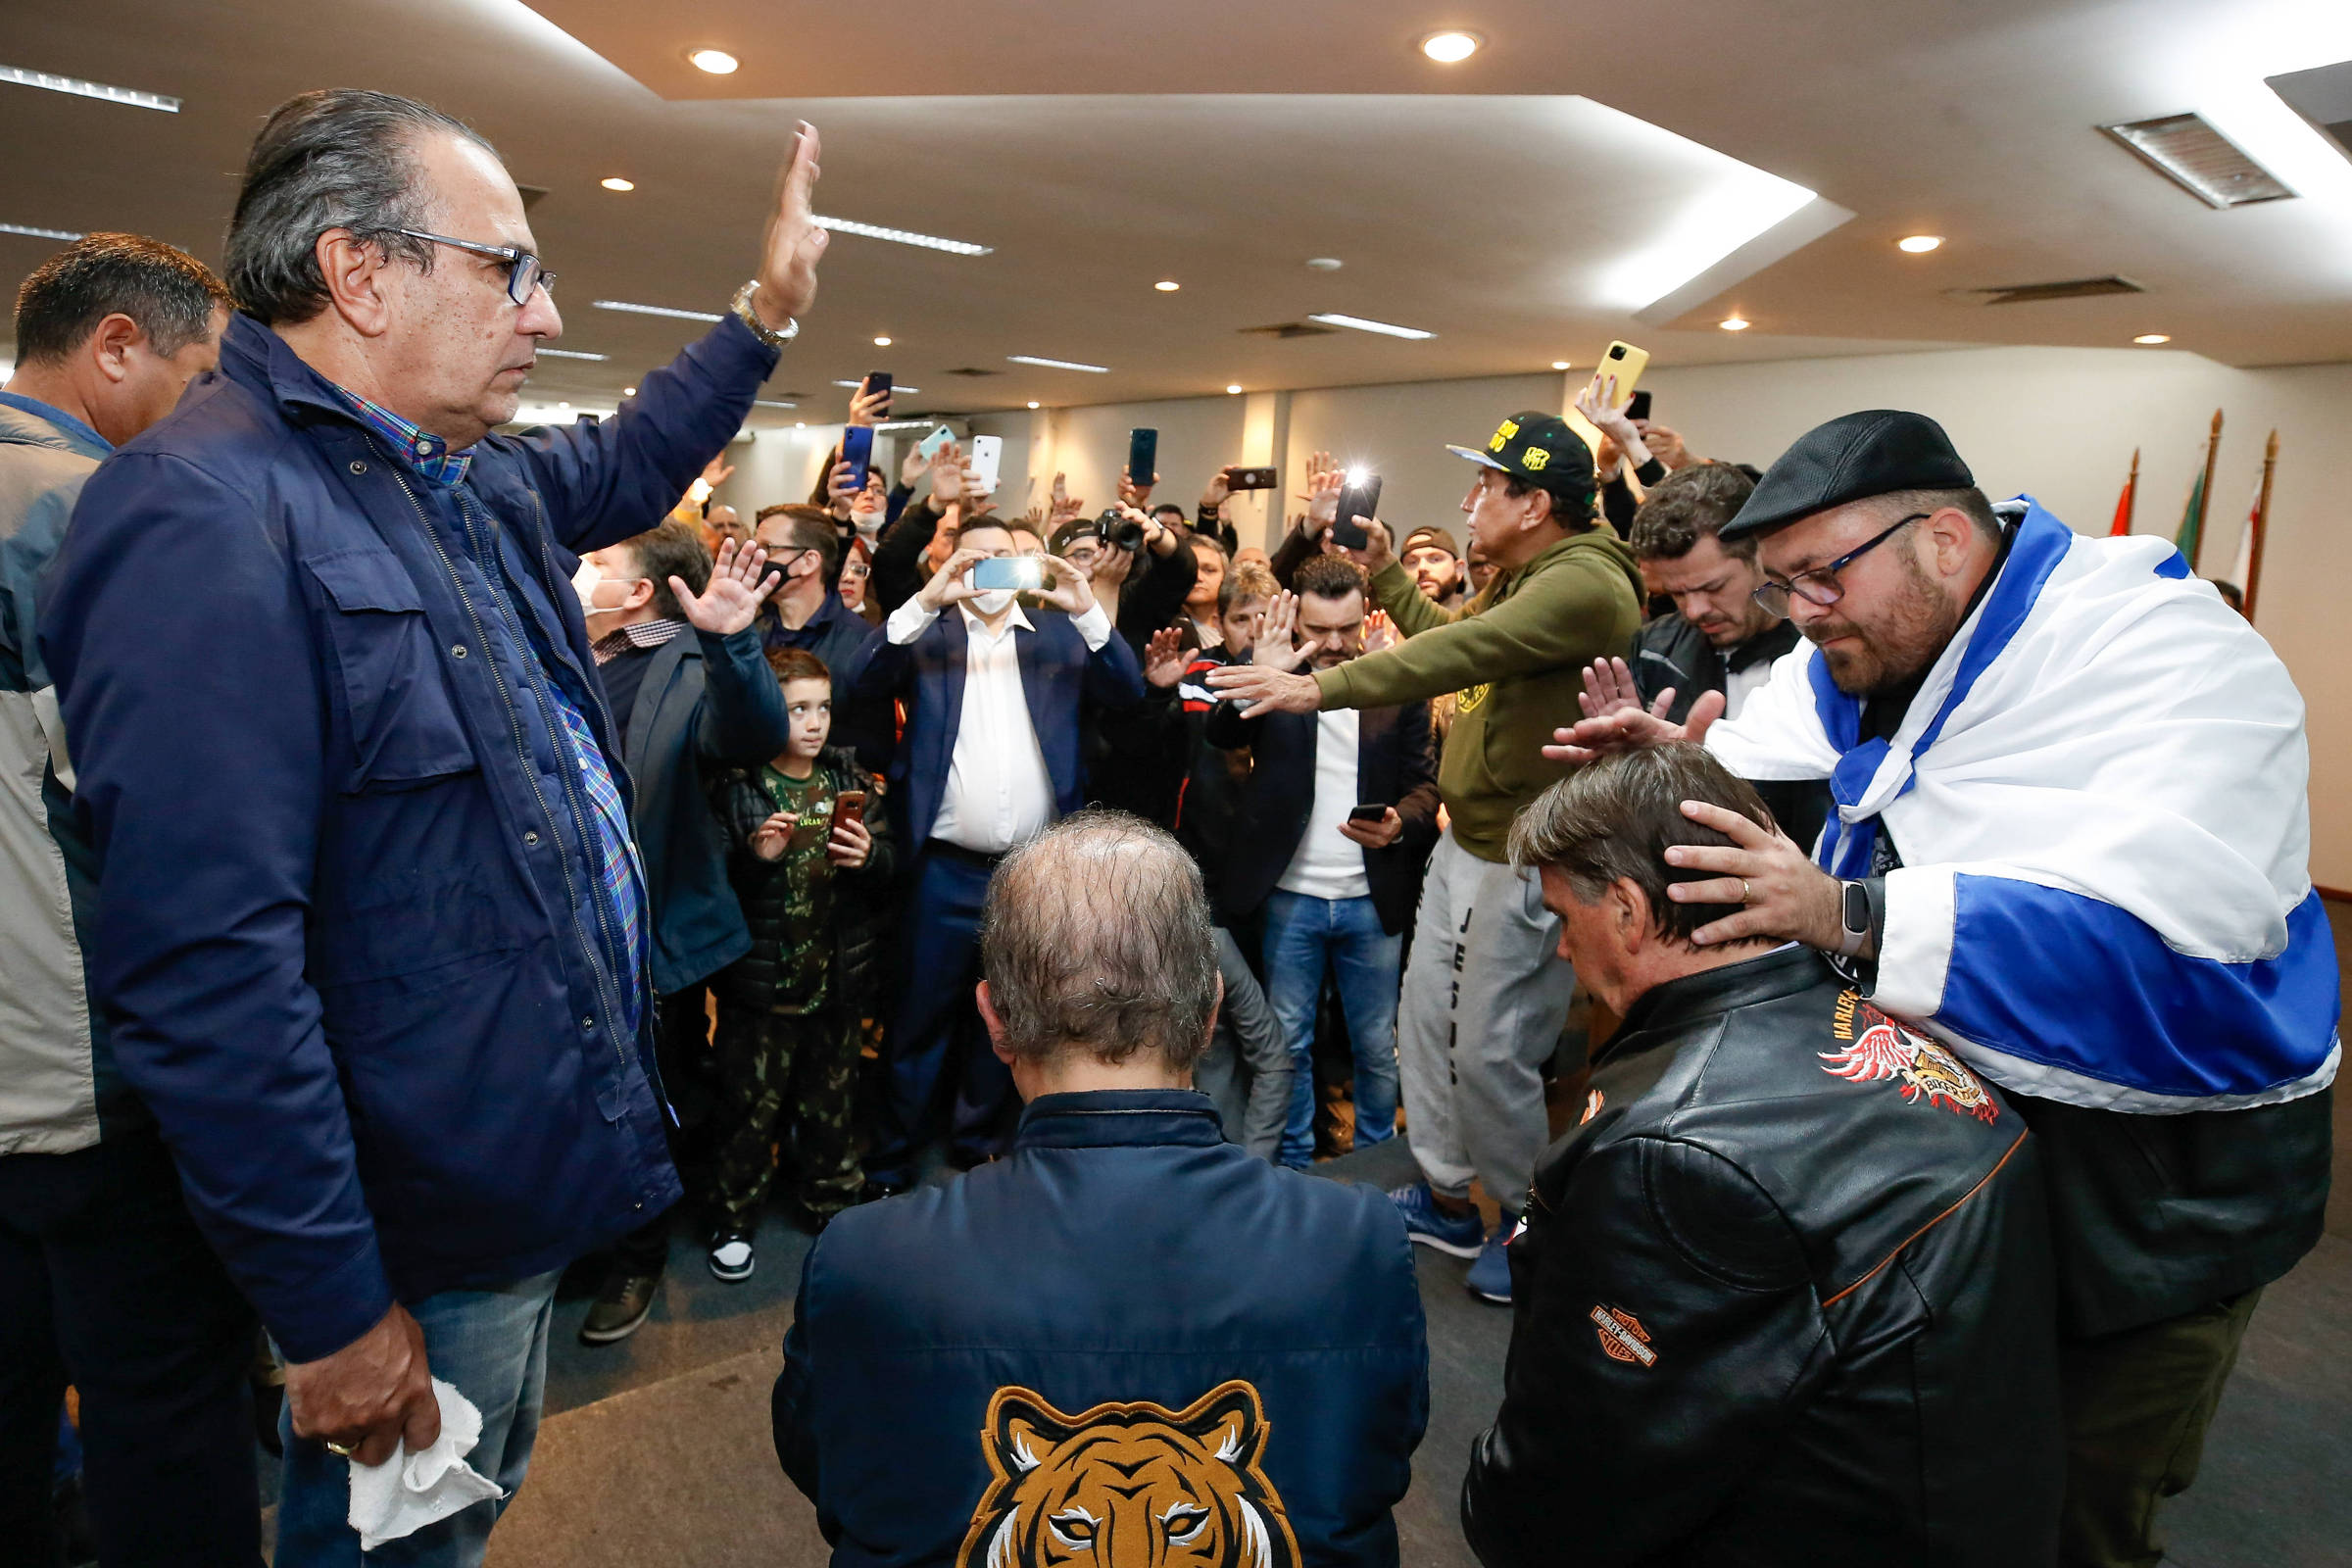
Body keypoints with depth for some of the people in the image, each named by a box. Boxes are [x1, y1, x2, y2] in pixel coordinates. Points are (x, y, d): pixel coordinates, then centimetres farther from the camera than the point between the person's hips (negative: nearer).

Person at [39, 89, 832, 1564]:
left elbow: (618, 469, 28)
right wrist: (332, 1313, -23)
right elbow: (200, 969, -29)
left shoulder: (469, 482, 4)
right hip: (419, 1247, -9)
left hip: (530, 1167, 9)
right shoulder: (203, 517, -25)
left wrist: (764, 316, 22)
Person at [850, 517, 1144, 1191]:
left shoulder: (1058, 632, 10)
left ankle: (978, 1145, 32)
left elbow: (1127, 693, -3)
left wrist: (1088, 610, -16)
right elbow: (866, 687, -11)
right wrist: (925, 601, -20)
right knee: (921, 1021, 7)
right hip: (947, 872, -2)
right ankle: (890, 1164, 21)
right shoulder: (927, 631, 5)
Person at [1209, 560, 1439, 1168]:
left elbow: (1425, 782, 3)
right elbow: (1220, 734, -18)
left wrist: (1401, 822, -18)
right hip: (1290, 896, 0)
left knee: (1378, 1046, 11)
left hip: (1372, 899, 1)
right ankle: (1294, 1164, 27)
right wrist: (1259, 674, -35)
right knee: (1288, 1043, 10)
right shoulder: (1274, 677, -1)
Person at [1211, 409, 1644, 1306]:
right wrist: (1382, 569, 17)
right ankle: (1445, 1199, 33)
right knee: (1424, 1022, 15)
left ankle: (1527, 1221, 26)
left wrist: (1319, 687, -30)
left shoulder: (1584, 583, -21)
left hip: (1528, 861, -10)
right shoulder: (1521, 578, 12)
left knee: (1491, 1053, 1)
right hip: (1464, 838, 10)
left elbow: (1461, 656, -30)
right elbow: (1448, 637, 20)